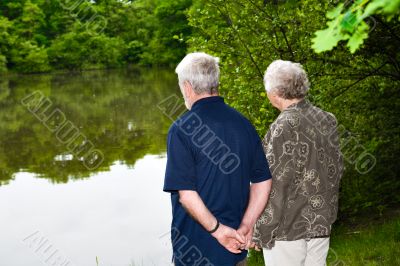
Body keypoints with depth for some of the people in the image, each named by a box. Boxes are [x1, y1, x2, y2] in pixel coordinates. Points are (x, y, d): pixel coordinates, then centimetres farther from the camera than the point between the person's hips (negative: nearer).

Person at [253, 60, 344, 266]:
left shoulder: (284, 128, -18)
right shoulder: (328, 120, 3)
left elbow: (275, 185, -17)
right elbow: (337, 170, 10)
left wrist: (261, 233, -9)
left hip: (288, 228, -7)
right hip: (321, 225, 7)